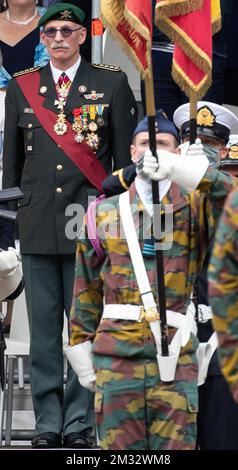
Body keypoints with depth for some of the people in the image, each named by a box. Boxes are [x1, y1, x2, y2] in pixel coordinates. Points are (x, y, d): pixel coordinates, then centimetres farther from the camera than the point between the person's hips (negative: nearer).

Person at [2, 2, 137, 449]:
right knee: (43, 329, 4)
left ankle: (80, 423, 4)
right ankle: (48, 423, 8)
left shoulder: (112, 84, 6)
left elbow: (125, 157, 5)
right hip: (37, 224, 2)